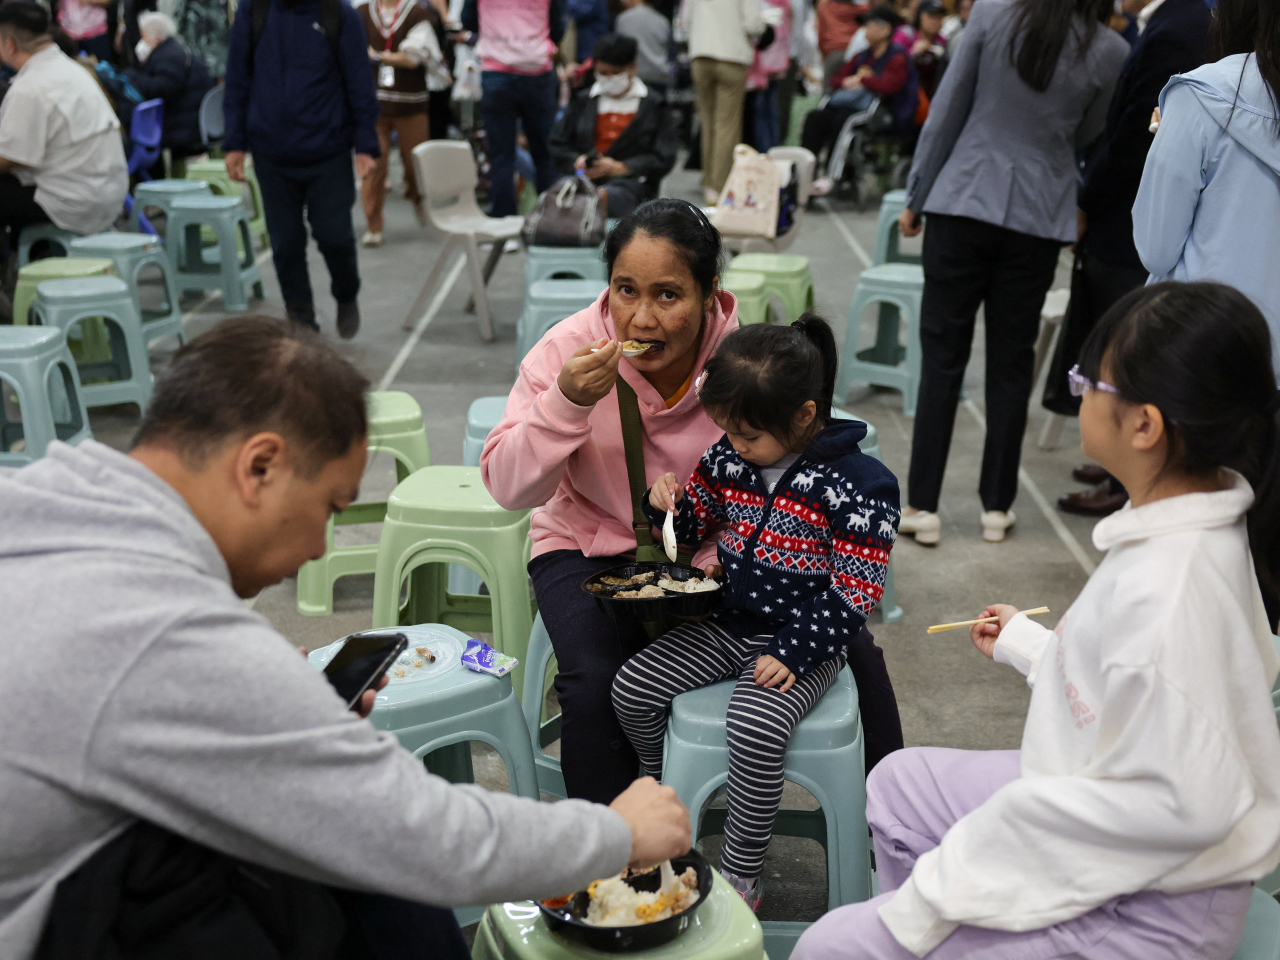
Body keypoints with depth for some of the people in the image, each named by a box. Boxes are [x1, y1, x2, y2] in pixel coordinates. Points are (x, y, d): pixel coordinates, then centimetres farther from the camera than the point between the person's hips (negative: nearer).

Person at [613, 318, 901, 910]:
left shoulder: (858, 484, -17)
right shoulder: (729, 460, 0)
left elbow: (853, 592, -16)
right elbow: (692, 525, 17)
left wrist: (795, 652, -23)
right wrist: (667, 502, -7)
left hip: (804, 642, -6)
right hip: (728, 626, 7)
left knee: (755, 727, -30)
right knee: (630, 689, -5)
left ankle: (741, 877, -9)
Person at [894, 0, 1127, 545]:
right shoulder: (1109, 52, -5)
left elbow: (947, 111, -2)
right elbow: (1087, 142, 7)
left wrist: (916, 196, 6)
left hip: (963, 203, -1)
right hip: (1039, 218, 1)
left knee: (942, 356, 6)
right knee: (1010, 363, 11)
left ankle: (923, 505, 7)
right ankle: (996, 506, 18)